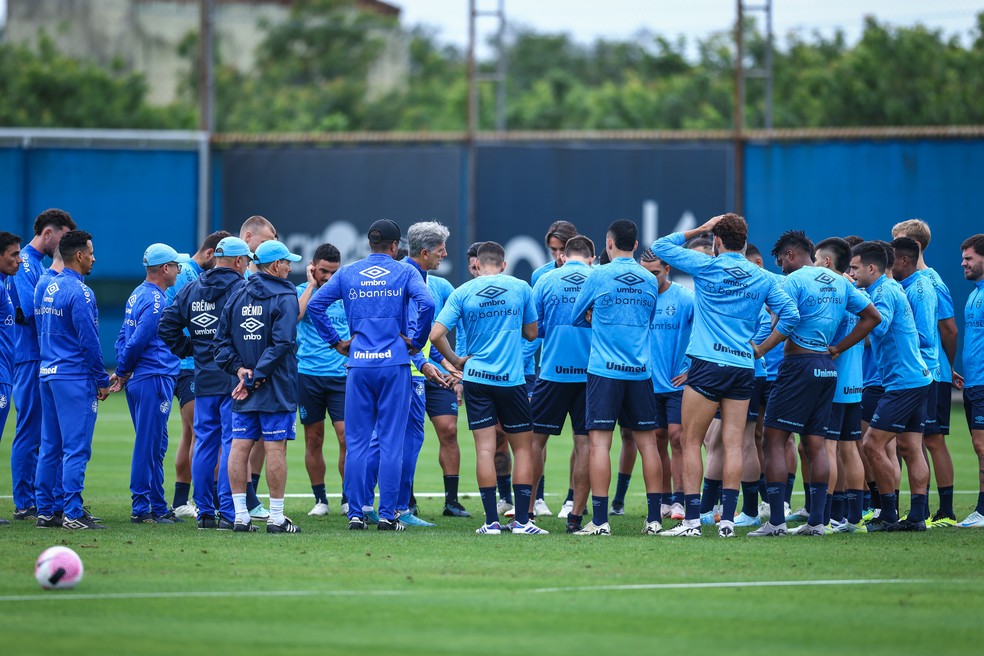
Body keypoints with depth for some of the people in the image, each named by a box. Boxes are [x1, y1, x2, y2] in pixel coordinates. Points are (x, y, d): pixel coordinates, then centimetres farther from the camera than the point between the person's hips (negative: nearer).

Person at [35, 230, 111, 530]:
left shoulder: (50, 288, 12)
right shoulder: (79, 292, -14)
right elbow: (89, 340, -16)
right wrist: (102, 380, -6)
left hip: (48, 374, 9)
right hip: (75, 378, -9)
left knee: (49, 447, 10)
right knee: (76, 447, -7)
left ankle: (45, 511, 12)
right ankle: (73, 514, -8)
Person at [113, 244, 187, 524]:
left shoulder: (138, 295, 15)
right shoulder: (156, 301, -15)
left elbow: (124, 337, 16)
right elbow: (137, 341, -18)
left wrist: (121, 372, 9)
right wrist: (123, 373, -4)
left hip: (138, 380, 10)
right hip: (154, 378, -10)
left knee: (155, 446, 14)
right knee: (149, 446, -6)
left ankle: (158, 507, 18)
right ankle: (141, 509, -4)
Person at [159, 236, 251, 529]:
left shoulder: (191, 289, 10)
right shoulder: (241, 289, -9)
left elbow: (167, 326, 9)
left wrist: (188, 349, 14)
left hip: (204, 377, 6)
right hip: (233, 378, -6)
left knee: (204, 442, 10)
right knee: (232, 444, -4)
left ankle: (204, 512, 12)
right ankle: (228, 513, -7)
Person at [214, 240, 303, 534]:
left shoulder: (238, 295, 12)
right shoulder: (284, 297, -7)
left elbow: (222, 340, 9)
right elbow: (281, 343, -17)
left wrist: (238, 367, 1)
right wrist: (255, 377, -14)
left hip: (243, 391, 6)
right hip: (276, 388, -6)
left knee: (240, 446, 4)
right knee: (275, 448, -3)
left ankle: (240, 516, 4)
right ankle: (276, 518, -2)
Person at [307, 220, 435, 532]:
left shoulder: (347, 273, 10)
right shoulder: (404, 272, 2)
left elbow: (315, 304, 2)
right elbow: (426, 303, -15)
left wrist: (335, 341, 8)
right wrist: (416, 341, -3)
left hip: (359, 365, 2)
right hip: (394, 364, -2)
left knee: (356, 442, 5)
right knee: (391, 442, 1)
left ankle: (355, 514, 2)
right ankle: (387, 514, -1)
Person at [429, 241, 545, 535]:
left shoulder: (462, 293, -1)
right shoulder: (521, 288, 0)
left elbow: (436, 334, -7)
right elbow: (531, 333, 10)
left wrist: (456, 361, 9)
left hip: (477, 378, 0)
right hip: (512, 379, 0)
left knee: (485, 449, 1)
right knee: (522, 447, 8)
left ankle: (492, 521, -2)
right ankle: (522, 520, 3)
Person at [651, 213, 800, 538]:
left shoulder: (706, 267, -2)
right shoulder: (763, 278, 8)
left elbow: (660, 247, 8)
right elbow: (790, 316, 4)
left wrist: (699, 229, 14)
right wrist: (761, 349, 11)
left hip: (708, 364, -4)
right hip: (744, 367, 4)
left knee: (691, 442, 1)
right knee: (733, 444, 4)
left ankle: (692, 519, -5)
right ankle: (727, 518, -2)